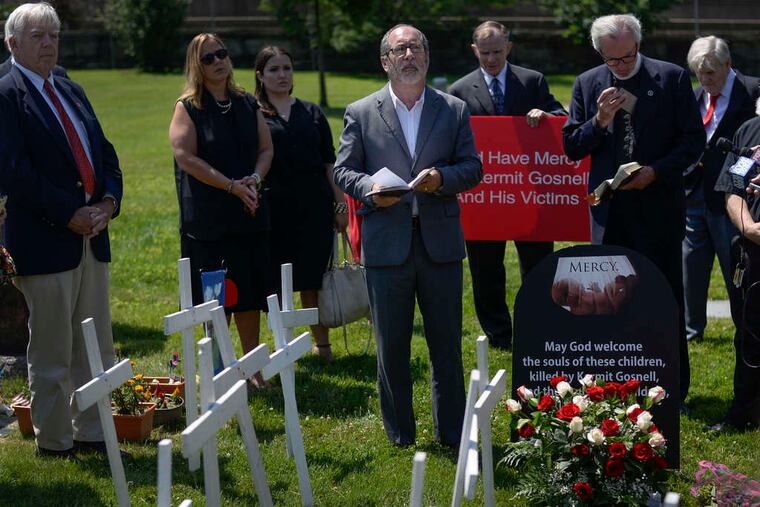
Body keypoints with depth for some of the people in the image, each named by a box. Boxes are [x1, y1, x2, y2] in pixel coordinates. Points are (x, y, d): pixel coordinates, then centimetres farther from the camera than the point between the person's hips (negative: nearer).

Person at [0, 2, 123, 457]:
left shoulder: (72, 92, 17)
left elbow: (106, 155, 18)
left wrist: (108, 202, -1)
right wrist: (70, 215, -16)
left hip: (93, 235, 7)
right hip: (46, 240, -7)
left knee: (96, 348, 11)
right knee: (52, 352, 1)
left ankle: (92, 432, 20)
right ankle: (54, 440, 11)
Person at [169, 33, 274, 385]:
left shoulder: (248, 105, 11)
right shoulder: (188, 108, -3)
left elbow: (266, 149, 12)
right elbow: (185, 156, -13)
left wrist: (255, 179, -9)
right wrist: (232, 186, -16)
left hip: (249, 212, 4)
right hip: (208, 220, -4)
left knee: (250, 296, 6)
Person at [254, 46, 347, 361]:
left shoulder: (312, 113, 12)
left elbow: (330, 163, 13)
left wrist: (340, 205, 9)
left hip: (315, 208, 2)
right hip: (275, 210, -2)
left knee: (314, 280, 6)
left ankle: (322, 343, 16)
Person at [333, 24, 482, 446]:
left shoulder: (455, 110, 8)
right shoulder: (361, 113, 5)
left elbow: (473, 168, 7)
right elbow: (344, 171, 5)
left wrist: (441, 177, -13)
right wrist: (370, 188, -15)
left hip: (441, 242, 1)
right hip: (386, 245, -1)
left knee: (447, 344, 7)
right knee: (391, 347, 6)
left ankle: (453, 433, 18)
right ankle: (400, 435, 18)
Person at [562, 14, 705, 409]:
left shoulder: (672, 78, -3)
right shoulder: (587, 84, 5)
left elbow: (694, 140, -3)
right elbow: (571, 147, 5)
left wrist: (655, 171, -15)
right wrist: (600, 120, -13)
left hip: (658, 206, -3)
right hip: (610, 211, 3)